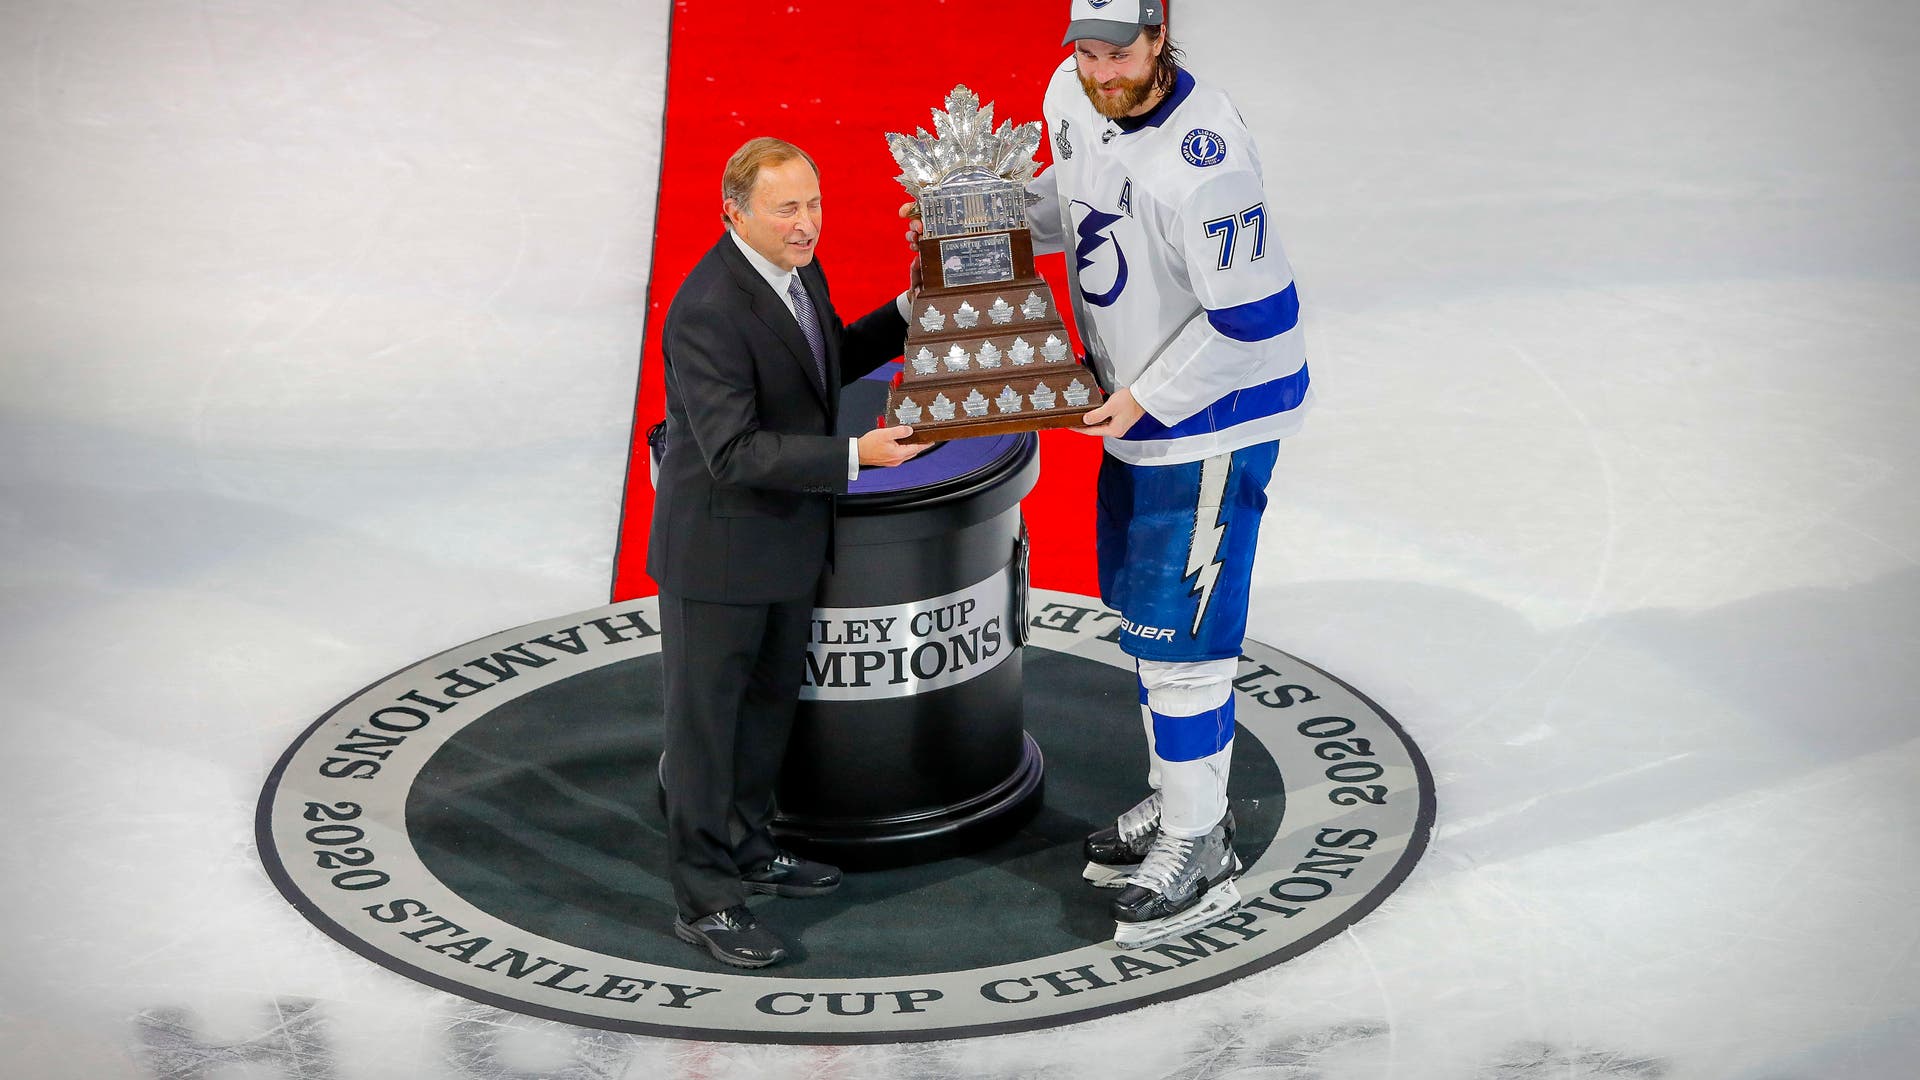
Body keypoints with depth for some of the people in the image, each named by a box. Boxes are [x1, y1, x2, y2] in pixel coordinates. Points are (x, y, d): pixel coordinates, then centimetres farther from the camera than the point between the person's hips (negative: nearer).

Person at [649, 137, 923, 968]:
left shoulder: (795, 267, 0)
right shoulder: (707, 310, -28)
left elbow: (833, 360, 17)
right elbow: (734, 451, -30)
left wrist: (906, 313, 1)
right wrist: (854, 456, -34)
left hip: (788, 537, 9)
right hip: (717, 548, -9)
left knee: (769, 703, 21)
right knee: (705, 719, 5)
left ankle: (745, 851, 39)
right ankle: (702, 900, 15)